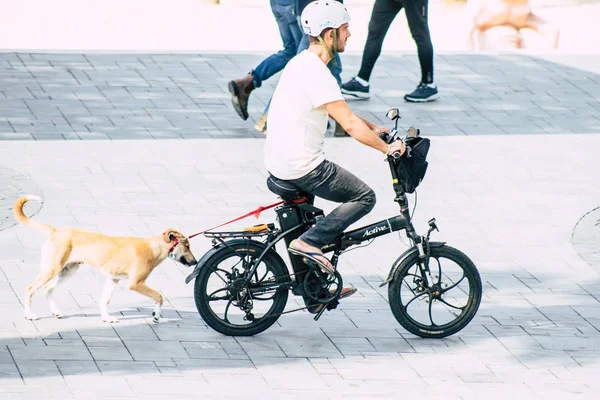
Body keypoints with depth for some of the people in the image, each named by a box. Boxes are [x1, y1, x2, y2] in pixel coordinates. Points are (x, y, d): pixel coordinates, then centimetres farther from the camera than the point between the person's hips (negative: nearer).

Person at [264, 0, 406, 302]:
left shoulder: (302, 63, 11)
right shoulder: (316, 74, -21)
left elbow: (342, 112, 24)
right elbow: (350, 124, -23)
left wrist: (374, 128, 19)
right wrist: (387, 148, -13)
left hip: (279, 162, 10)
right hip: (301, 168, -10)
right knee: (364, 197, 0)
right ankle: (309, 242, -7)